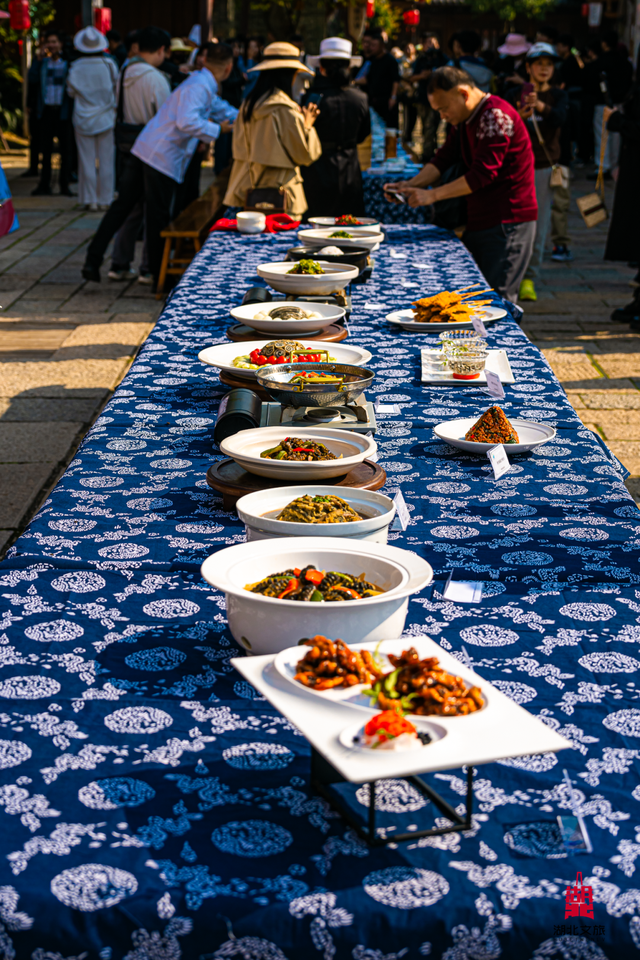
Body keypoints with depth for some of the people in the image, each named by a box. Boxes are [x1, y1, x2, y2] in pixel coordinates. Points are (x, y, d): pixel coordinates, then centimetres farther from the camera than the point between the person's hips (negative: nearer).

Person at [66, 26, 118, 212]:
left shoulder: (76, 67, -6)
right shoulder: (108, 64, -8)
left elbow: (71, 92, 4)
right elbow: (116, 86, 4)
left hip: (83, 119, 0)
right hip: (106, 118, 0)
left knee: (87, 160, 4)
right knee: (106, 160, 5)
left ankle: (90, 200, 4)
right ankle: (105, 199, 7)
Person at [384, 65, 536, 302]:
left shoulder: (496, 116, -19)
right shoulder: (464, 121, 13)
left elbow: (482, 174, -25)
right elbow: (444, 158, 11)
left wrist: (432, 195, -23)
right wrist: (411, 185, -5)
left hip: (508, 223, -10)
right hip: (479, 221, 10)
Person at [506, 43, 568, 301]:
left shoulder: (558, 95, 5)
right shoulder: (515, 95, 4)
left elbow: (561, 117, -17)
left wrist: (541, 107, -39)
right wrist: (517, 117, -29)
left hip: (544, 167, 0)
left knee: (538, 226, -2)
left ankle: (529, 279, 4)